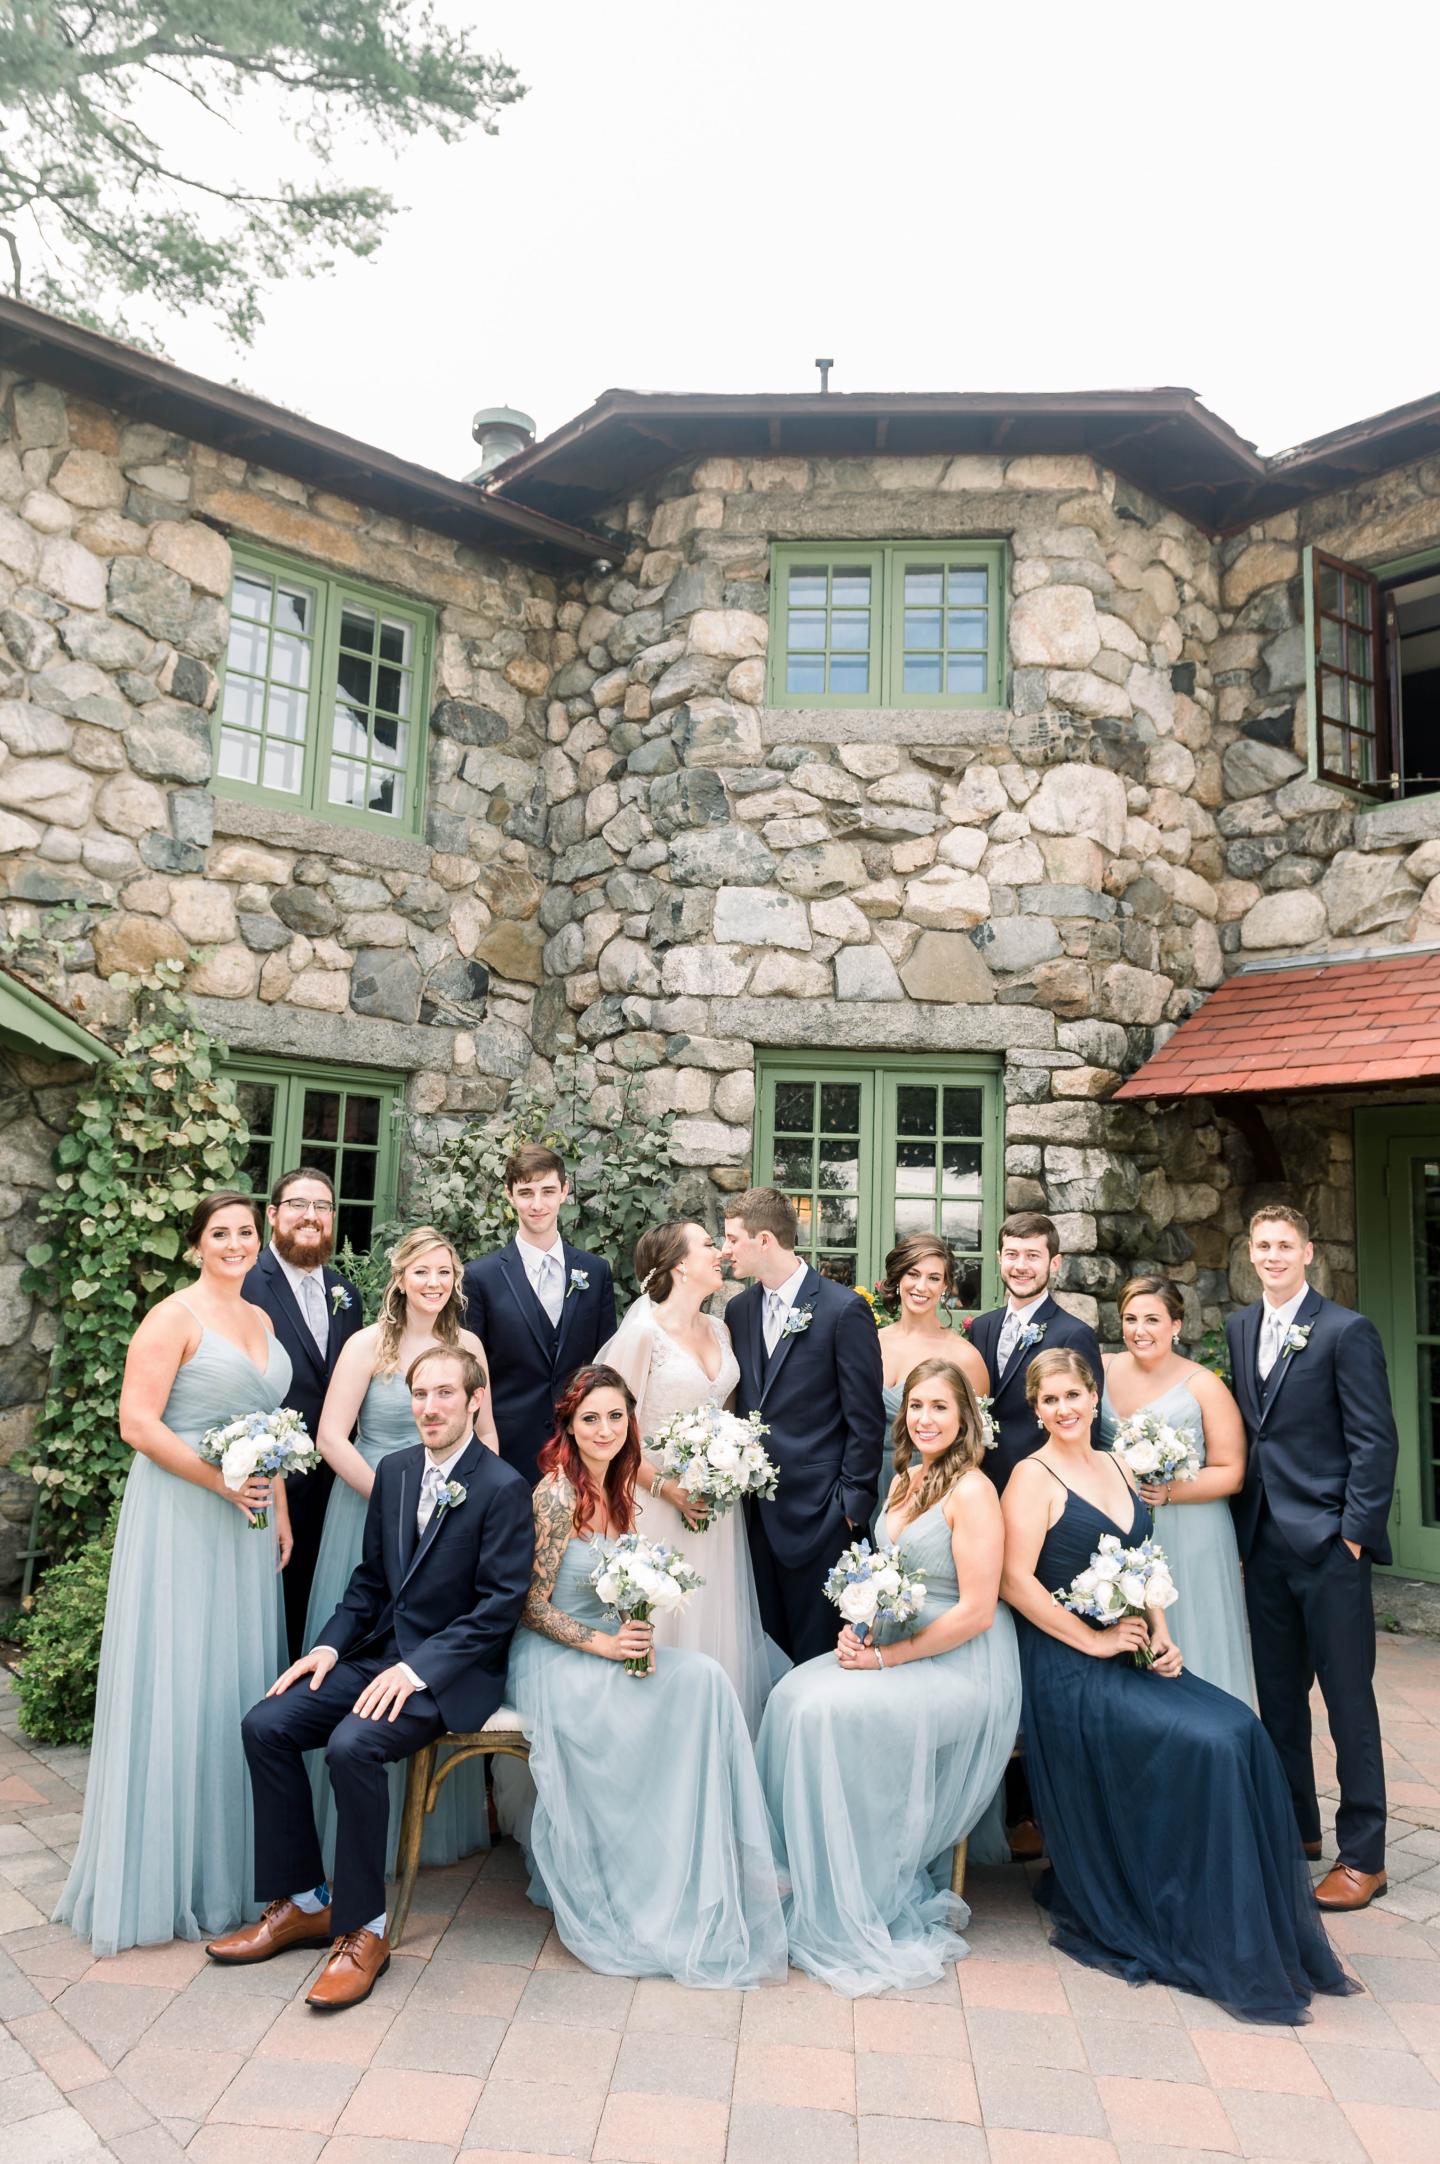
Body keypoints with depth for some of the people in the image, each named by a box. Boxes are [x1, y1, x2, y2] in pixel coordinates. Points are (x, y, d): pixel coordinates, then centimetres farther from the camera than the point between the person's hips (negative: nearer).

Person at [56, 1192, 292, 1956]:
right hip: (179, 1518, -7)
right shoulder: (173, 1317, -10)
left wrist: (280, 1512, 11)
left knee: (237, 1679, 13)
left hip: (246, 1520, 7)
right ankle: (159, 1875, 17)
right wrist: (218, 1480, -22)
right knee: (175, 1683, 1)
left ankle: (227, 1857, 29)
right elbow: (137, 1421, -16)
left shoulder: (260, 1321, 12)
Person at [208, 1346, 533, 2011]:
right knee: (265, 1725, -8)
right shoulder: (393, 1471, 7)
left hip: (451, 1670, -7)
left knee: (353, 1746, -29)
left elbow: (500, 1606, -16)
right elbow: (371, 1578, 15)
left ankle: (363, 1930, -9)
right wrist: (331, 1644, -1)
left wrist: (417, 1670, -22)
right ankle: (302, 1904, 7)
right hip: (380, 1652, 7)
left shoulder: (503, 1488, -15)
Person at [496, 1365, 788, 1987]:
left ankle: (709, 1878, -10)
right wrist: (601, 1644, -18)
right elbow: (532, 1607, -15)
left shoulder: (616, 1492, 8)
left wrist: (639, 1634, -3)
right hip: (552, 1660, -7)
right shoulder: (556, 1495, -16)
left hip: (606, 1647, 7)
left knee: (702, 1676, -17)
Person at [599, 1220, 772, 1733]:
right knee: (668, 1628, -1)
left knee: (720, 1628, 9)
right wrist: (667, 1487, -17)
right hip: (659, 1500, -6)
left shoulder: (719, 1330, 8)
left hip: (715, 1501, 6)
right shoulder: (644, 1331, -13)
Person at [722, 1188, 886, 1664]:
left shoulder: (844, 1310, -11)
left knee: (815, 1646, 6)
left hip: (816, 1510, -6)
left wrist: (851, 1502, -9)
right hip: (756, 1507, 6)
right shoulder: (739, 1309, 8)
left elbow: (866, 1419, -9)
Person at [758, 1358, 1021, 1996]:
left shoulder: (971, 1492, -16)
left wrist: (885, 1657, -17)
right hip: (891, 1647, 8)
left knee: (834, 1711, -25)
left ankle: (858, 1912, -8)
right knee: (794, 1694, -14)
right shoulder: (904, 1480, 9)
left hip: (959, 1666, -8)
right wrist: (857, 1628, -2)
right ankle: (803, 1877, -1)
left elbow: (975, 1612, -19)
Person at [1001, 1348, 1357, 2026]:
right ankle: (1209, 1944, -3)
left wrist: (1160, 1635, 1)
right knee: (1208, 1745, -20)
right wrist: (1096, 1641, -15)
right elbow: (1016, 1581, -16)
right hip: (1068, 1668, -7)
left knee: (1242, 1732, -13)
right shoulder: (1034, 1476, -10)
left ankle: (1263, 1936, 0)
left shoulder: (1115, 1467, 13)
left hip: (1134, 1658, 7)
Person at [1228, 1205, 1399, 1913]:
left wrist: (1355, 1533, -13)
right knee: (1278, 1693, 15)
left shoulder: (1347, 1331, -8)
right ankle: (1295, 1826, 30)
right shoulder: (1239, 1327, 10)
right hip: (1262, 1539, 6)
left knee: (1348, 1696, 3)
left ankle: (1363, 1855, 15)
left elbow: (1375, 1442, -10)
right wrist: (1242, 1523, 8)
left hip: (1327, 1541, -6)